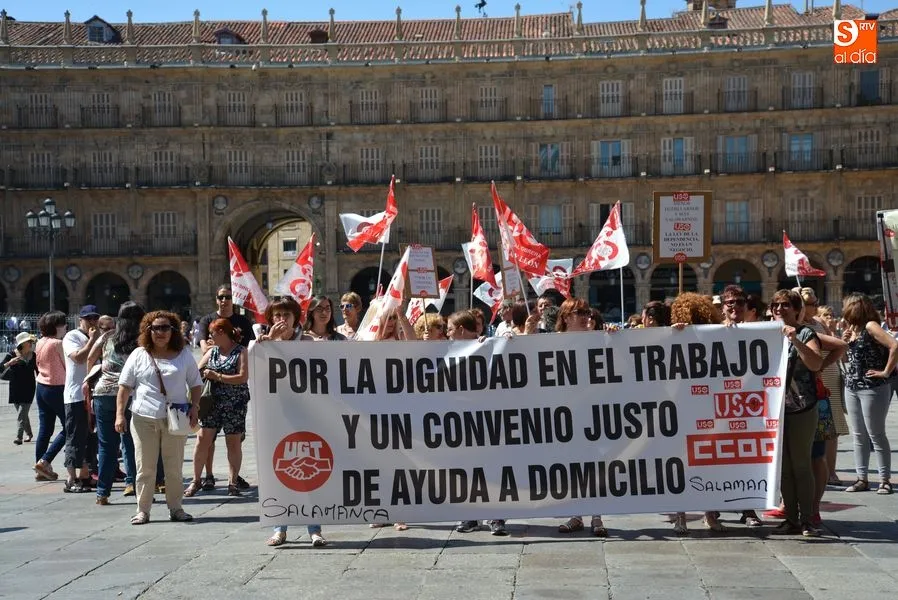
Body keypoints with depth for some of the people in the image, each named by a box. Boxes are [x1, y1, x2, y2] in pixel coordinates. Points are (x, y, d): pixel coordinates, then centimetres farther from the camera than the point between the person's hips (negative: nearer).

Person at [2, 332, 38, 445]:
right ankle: (28, 434, 28)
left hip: (29, 389, -1)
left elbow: (38, 371, 12)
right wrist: (9, 363, -27)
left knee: (21, 414, -9)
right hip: (15, 389, 1)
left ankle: (18, 437, -13)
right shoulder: (12, 355, -5)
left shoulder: (34, 356, 1)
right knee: (22, 413, 11)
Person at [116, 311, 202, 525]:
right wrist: (120, 414, -4)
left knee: (174, 467, 5)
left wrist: (194, 408, -3)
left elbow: (195, 384, 11)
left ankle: (175, 508, 16)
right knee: (145, 467, 2)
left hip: (175, 419, 1)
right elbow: (124, 386, 4)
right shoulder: (139, 355, 5)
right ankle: (143, 510, 11)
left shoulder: (184, 355, 8)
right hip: (144, 419, -1)